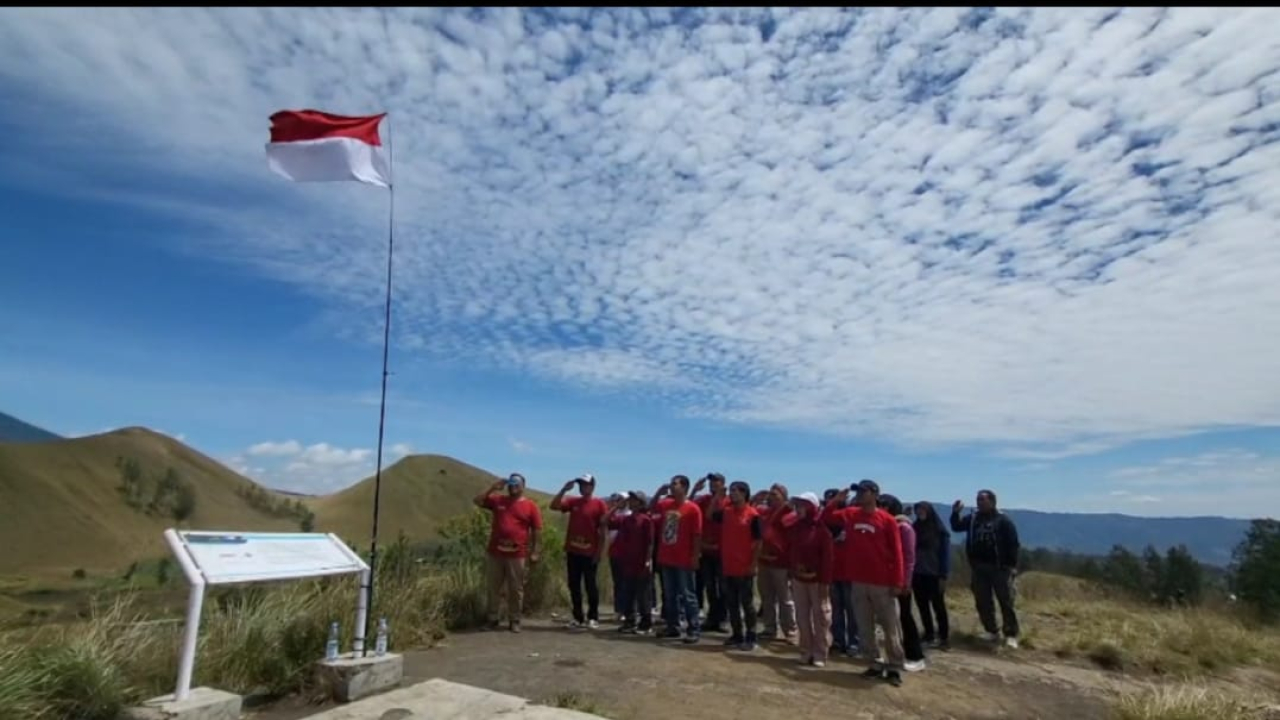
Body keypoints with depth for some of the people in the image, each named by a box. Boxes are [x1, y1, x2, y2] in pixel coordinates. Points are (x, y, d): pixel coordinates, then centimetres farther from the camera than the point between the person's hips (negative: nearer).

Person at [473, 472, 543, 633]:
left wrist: (534, 552, -4)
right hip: (495, 553, 2)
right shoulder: (497, 500, 8)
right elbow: (477, 501, 6)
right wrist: (493, 488, -4)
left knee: (516, 589, 5)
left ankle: (514, 621, 15)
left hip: (517, 555, -2)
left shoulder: (530, 506, 0)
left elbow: (536, 531, 0)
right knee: (494, 588, 10)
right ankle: (493, 619, 20)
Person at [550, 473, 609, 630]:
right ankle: (578, 618, 18)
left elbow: (603, 529, -5)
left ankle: (593, 618, 15)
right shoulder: (573, 502, 7)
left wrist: (599, 551, -9)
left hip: (590, 553, -4)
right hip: (572, 551, 5)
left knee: (591, 586, 5)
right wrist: (564, 489, -11)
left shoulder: (599, 504, -5)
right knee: (574, 586, 9)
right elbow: (554, 506, -2)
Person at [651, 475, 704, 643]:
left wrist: (695, 556, -15)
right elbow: (651, 507, 23)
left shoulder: (692, 508, -13)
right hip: (666, 558, 7)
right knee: (670, 595, 15)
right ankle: (673, 627, 26)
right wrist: (659, 492, 7)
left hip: (684, 560, -7)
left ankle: (694, 630, 7)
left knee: (687, 596, 1)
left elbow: (697, 535, -13)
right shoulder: (666, 504, 6)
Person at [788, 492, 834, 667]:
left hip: (817, 580, -6)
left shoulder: (822, 529, -12)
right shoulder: (795, 528, 6)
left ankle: (820, 654, 12)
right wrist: (791, 576, 8)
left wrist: (825, 581, -17)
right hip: (799, 579, 6)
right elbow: (791, 551, 10)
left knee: (820, 618, 4)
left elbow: (828, 557, -14)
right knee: (802, 617, 11)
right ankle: (806, 652, 21)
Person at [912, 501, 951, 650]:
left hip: (934, 575, -4)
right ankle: (929, 635, 22)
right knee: (923, 607, 11)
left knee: (938, 607, 3)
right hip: (917, 575, 4)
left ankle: (944, 638, 10)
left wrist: (943, 576, -11)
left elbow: (945, 554, -6)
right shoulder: (915, 528, 5)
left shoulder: (940, 531, -6)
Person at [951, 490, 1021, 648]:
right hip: (979, 567, 5)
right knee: (983, 602, 9)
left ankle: (1011, 635, 7)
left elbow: (1013, 544, -7)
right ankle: (991, 631, 20)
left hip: (999, 567, -5)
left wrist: (1012, 565, -12)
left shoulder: (1003, 520, -6)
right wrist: (955, 513, -8)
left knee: (1006, 602, 0)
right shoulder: (973, 518, 8)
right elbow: (956, 527, 9)